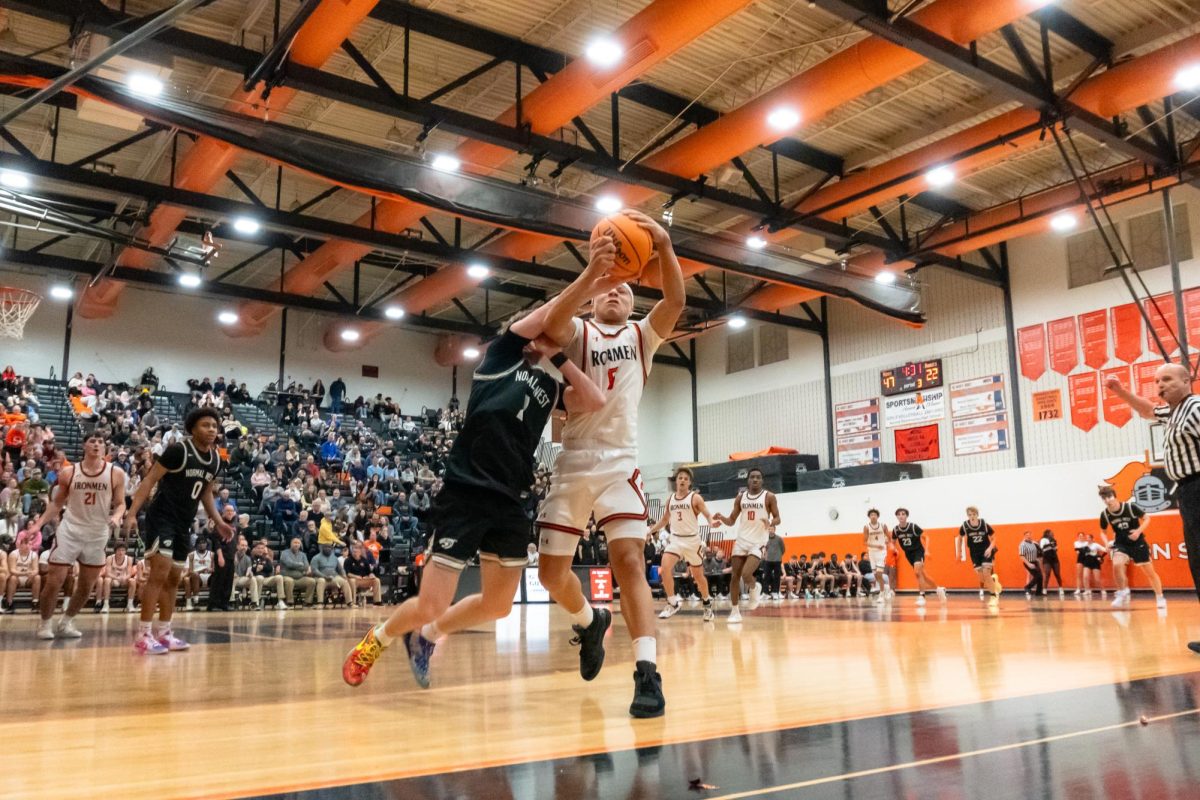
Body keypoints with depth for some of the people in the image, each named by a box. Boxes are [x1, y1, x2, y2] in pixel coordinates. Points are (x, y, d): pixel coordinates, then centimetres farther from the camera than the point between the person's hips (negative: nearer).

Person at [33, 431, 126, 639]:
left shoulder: (116, 474, -5)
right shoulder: (68, 473, -3)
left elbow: (120, 503, 0)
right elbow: (57, 503, 8)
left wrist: (116, 516, -21)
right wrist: (38, 525, 0)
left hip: (98, 534, 1)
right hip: (69, 530, -1)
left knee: (86, 585, 9)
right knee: (53, 581, -2)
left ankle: (66, 622, 28)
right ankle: (45, 623, 18)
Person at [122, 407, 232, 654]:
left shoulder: (217, 460, 7)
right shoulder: (178, 450, -15)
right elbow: (150, 480, -14)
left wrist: (218, 522, 13)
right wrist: (132, 513, -22)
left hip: (184, 524, 8)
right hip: (161, 518, -8)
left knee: (173, 578, 12)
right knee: (159, 574, -14)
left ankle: (163, 633, 22)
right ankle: (144, 635, -9)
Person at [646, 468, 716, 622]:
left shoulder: (695, 498, -7)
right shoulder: (670, 499, 7)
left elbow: (707, 514, -13)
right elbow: (664, 519, 20)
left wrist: (712, 522, -35)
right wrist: (650, 531, 12)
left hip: (692, 540, -3)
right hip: (675, 539, 3)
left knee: (698, 576, 10)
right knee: (665, 568, -19)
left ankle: (707, 603, 34)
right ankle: (673, 603, -8)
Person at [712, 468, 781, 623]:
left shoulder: (769, 496, -3)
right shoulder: (740, 497, 8)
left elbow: (777, 518, 0)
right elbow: (731, 521, 11)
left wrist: (771, 523, -23)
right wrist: (722, 518, -11)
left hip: (758, 542, -4)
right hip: (741, 541, 4)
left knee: (746, 575, -20)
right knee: (734, 576, 1)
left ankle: (755, 588, 15)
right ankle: (735, 612, 11)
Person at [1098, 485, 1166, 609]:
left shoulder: (1131, 507, -20)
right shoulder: (1105, 514, -12)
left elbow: (1147, 519, -8)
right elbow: (1103, 531, 6)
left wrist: (1139, 531, -24)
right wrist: (1106, 543, -12)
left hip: (1138, 543, -1)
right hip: (1121, 544, 1)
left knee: (1149, 571, 7)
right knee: (1116, 564, -26)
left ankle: (1160, 597, 28)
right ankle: (1123, 593, -8)